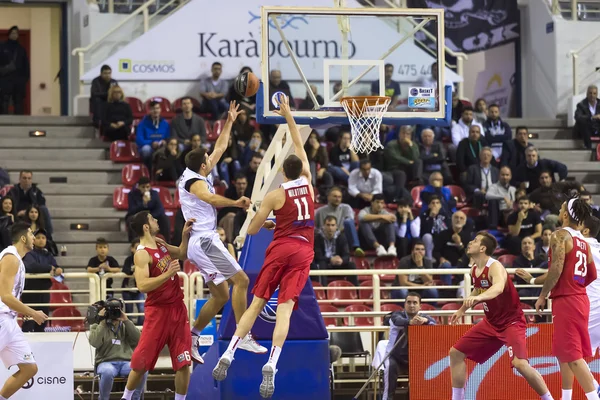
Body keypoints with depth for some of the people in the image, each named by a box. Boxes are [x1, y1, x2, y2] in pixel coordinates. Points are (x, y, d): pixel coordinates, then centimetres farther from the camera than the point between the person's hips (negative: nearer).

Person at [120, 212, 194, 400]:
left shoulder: (159, 243, 8)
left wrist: (185, 235, 7)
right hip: (158, 311, -7)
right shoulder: (142, 254, -17)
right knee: (141, 362, 0)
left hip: (177, 308, 7)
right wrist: (168, 274, -33)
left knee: (183, 363, 2)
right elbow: (142, 285, -27)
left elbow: (182, 254, 24)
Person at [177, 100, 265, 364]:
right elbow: (209, 198, -34)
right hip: (204, 240, -10)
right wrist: (234, 203, -48)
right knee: (241, 279, -15)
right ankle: (243, 336, -19)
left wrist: (230, 122, 29)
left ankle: (191, 338, 10)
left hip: (201, 242, 10)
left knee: (221, 296, 10)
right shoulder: (193, 180, -12)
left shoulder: (201, 175, 15)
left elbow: (220, 148, 27)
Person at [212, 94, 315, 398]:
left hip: (280, 249, -1)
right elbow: (300, 146, 20)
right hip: (303, 251, 1)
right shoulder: (307, 183, 5)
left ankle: (228, 355, 0)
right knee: (285, 310, -8)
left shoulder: (275, 195, -1)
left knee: (256, 304, 6)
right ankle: (271, 365, -24)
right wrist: (288, 116, 25)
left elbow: (251, 230, 2)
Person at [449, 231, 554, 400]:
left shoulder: (495, 267, -23)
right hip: (491, 322, 9)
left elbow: (498, 288, -47)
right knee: (456, 352, 6)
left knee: (520, 363, -28)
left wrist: (478, 297, -64)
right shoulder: (474, 270, 4)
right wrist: (462, 310, 32)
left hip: (512, 321, -9)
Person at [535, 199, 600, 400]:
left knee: (573, 355, -10)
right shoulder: (583, 241, 13)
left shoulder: (560, 235, -11)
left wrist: (542, 296, -13)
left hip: (566, 301, -9)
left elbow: (556, 269, -20)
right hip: (580, 299, 9)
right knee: (562, 351, 20)